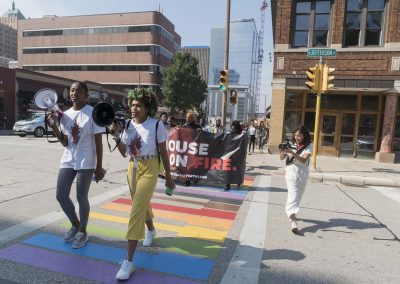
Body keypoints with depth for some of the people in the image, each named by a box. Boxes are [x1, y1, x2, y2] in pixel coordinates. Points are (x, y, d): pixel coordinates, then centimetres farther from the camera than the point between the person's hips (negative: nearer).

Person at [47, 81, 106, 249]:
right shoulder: (65, 115, 7)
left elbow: (98, 142, -9)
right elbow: (65, 143, 8)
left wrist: (99, 167, -10)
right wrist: (54, 126, -5)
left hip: (86, 162, -6)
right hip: (68, 160, 6)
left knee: (82, 198, 2)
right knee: (61, 196, 7)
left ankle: (83, 232, 25)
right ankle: (75, 225, 32)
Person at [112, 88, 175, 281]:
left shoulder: (156, 126, -13)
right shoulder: (128, 125, 1)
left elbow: (163, 153, -6)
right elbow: (124, 153, 5)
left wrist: (168, 177, -1)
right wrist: (117, 137, -11)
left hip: (149, 169, -6)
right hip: (132, 168, 6)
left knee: (136, 210, -13)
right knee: (142, 204, 23)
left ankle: (129, 261, -7)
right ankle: (151, 230, 55)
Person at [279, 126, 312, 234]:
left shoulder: (308, 146, -4)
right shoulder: (291, 144, -2)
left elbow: (304, 160, -19)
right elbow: (282, 158, 0)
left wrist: (292, 153, -31)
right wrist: (283, 151, -22)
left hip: (302, 173, 2)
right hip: (291, 171, -2)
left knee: (298, 195, 14)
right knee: (293, 195, -14)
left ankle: (291, 213, 35)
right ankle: (293, 220, -23)